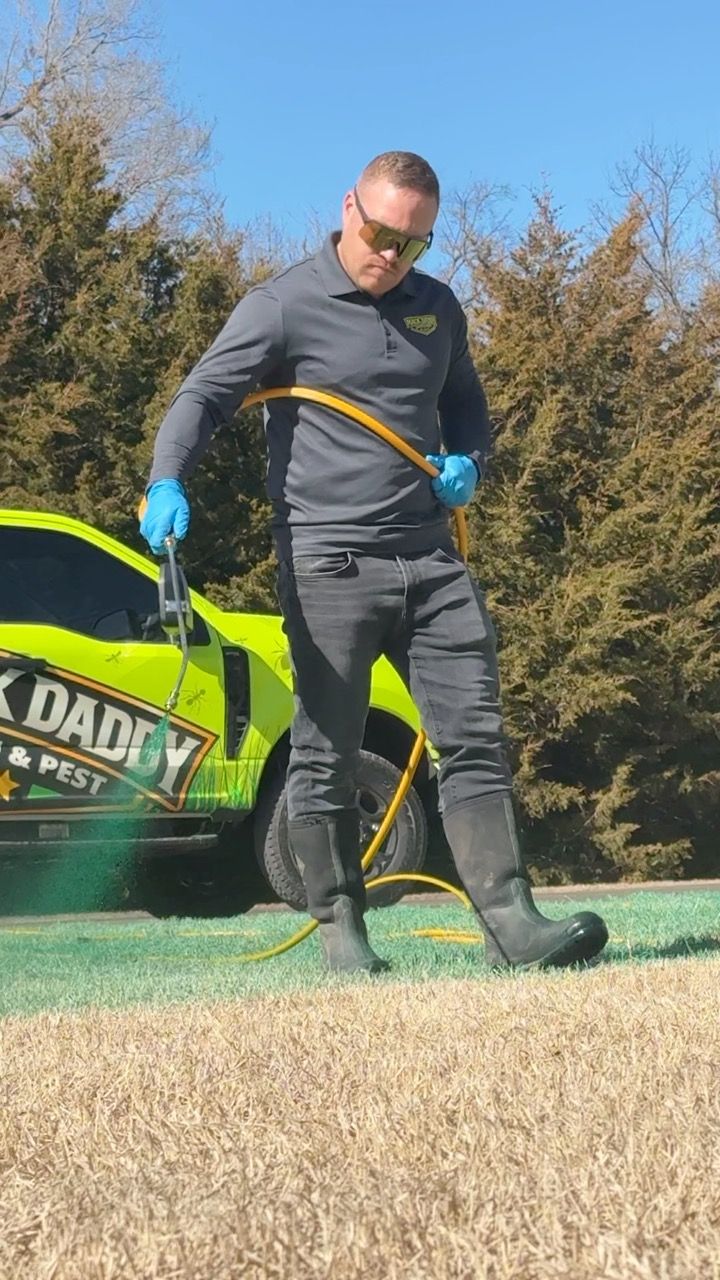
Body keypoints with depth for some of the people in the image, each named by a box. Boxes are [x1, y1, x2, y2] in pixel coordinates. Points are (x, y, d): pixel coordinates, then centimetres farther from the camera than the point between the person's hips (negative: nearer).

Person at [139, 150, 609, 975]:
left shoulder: (436, 307, 14)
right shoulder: (284, 306, -3)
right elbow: (204, 395, -9)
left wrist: (468, 462, 4)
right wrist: (167, 483, -27)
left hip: (430, 558, 5)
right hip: (328, 565, -5)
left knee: (474, 738, 0)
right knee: (325, 757, 1)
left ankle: (509, 921, 1)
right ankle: (340, 930, 11)